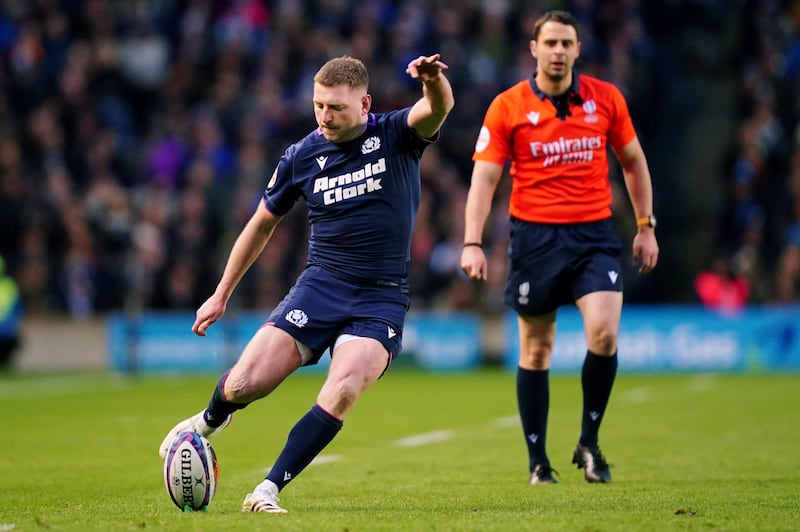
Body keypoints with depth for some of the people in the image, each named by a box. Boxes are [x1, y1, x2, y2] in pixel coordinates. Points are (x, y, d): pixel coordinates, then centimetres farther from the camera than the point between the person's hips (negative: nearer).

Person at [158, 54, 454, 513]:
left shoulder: (397, 136, -4)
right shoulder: (302, 157, 2)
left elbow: (439, 108, -26)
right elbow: (262, 224, 16)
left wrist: (433, 81, -51)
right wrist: (221, 295, 19)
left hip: (382, 299, -2)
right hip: (320, 286, 2)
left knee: (342, 390, -27)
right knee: (243, 386, -11)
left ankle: (268, 492, -17)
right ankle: (210, 421, 27)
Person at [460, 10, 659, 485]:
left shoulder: (606, 98, 4)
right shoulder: (508, 107, -2)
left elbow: (633, 162, 16)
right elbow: (485, 178, -4)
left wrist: (646, 226, 12)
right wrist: (472, 243, -14)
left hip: (595, 233, 1)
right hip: (535, 235, -1)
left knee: (604, 333, -17)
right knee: (536, 349, 5)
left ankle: (589, 443, 2)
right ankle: (538, 461, 16)